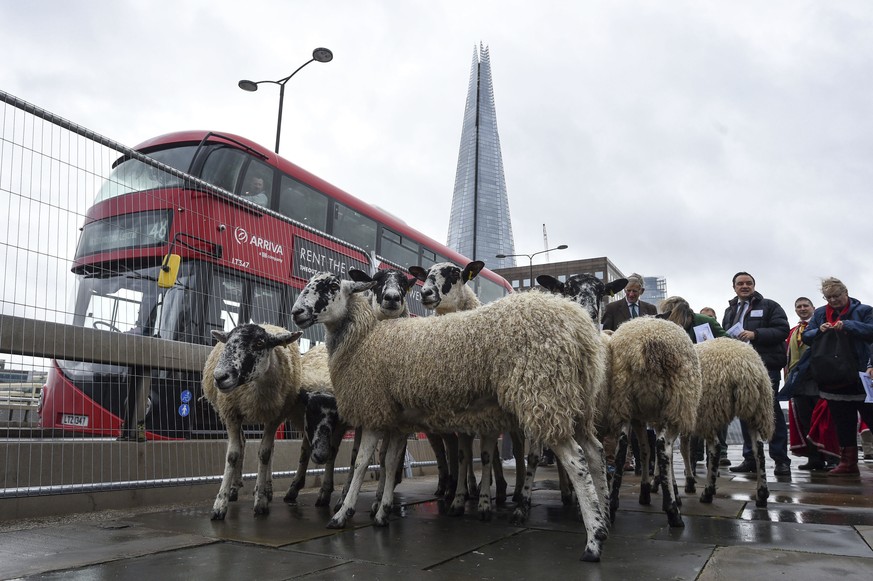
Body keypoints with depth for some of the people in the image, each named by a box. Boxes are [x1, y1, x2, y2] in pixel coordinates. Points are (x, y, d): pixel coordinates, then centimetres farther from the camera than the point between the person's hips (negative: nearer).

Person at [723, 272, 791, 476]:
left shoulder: (769, 306, 4)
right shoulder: (730, 311, 21)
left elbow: (782, 330, -7)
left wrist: (755, 334, -17)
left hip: (765, 367, -5)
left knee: (772, 412, -4)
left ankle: (781, 459, 2)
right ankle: (750, 458, 15)